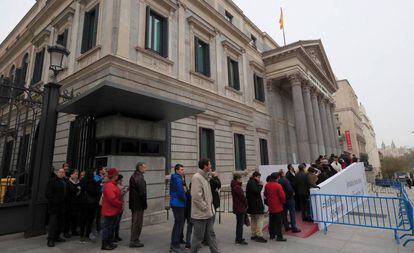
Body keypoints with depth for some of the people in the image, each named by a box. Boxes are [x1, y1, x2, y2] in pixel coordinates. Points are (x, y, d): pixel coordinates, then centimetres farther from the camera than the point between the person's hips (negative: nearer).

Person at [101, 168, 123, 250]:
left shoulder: (113, 185, 11)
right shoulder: (108, 185, -22)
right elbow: (112, 199, -27)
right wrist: (120, 204, -16)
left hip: (114, 210, 10)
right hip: (109, 211, -10)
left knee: (112, 227, 18)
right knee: (107, 227, 2)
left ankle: (110, 242, 30)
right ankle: (104, 245, 14)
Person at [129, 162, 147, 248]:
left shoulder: (133, 176, 12)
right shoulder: (140, 178, -20)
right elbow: (142, 193, -23)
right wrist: (145, 204, -12)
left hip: (133, 203, 10)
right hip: (139, 204, -10)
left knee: (135, 222, 19)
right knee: (138, 223, 2)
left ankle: (133, 240, 30)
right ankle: (134, 241, 11)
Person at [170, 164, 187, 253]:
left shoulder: (174, 178, 14)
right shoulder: (178, 179, -18)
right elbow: (180, 192, -23)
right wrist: (186, 199, -7)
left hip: (174, 203, 10)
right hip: (179, 204, -10)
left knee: (177, 224, 18)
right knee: (179, 224, -2)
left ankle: (173, 245, 27)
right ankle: (176, 246, 6)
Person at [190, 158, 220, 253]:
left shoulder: (205, 177, 12)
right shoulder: (197, 177, -19)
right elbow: (196, 196, -25)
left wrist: (210, 207, 13)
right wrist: (205, 208, -17)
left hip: (208, 213, 9)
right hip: (200, 214, -9)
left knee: (211, 234, 17)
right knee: (198, 237, 5)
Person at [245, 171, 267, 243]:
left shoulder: (251, 182, 17)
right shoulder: (252, 183, -15)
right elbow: (257, 191, -22)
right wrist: (261, 186, -12)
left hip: (252, 205, 11)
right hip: (256, 205, -11)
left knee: (253, 220, 15)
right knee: (260, 219, -7)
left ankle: (253, 235, 22)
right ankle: (259, 236, -6)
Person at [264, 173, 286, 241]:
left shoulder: (267, 185, 2)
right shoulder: (278, 185, -18)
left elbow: (265, 195, 13)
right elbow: (282, 196, -17)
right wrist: (283, 201, 3)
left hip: (270, 206, 6)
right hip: (278, 206, -6)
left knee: (271, 221, 15)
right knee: (278, 222, 3)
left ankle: (272, 235, 23)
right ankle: (279, 236, 7)